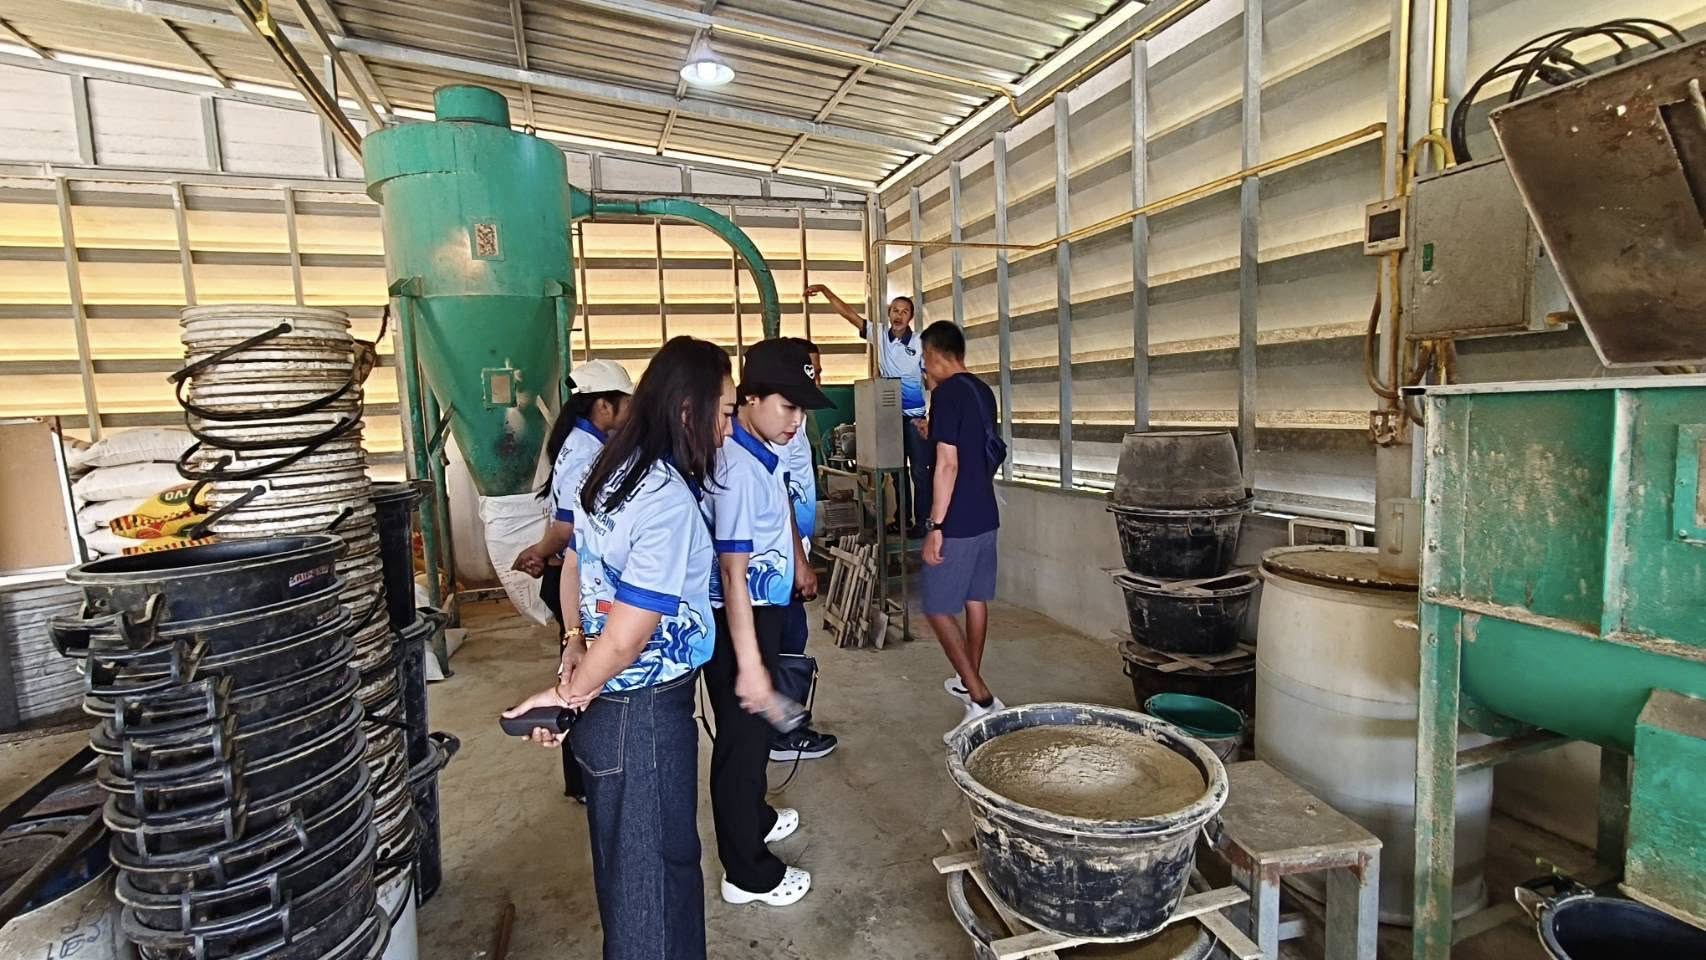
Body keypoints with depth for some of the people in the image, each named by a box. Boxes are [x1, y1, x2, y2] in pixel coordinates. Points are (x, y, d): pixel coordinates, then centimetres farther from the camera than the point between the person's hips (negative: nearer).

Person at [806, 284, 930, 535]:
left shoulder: (920, 344, -8)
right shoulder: (880, 335, 2)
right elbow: (848, 313, 0)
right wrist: (825, 290, -8)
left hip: (915, 416, -4)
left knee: (920, 471, 0)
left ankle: (923, 521, 7)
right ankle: (903, 519, 24)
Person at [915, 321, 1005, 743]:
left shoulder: (947, 393, -16)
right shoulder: (983, 392, 11)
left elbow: (948, 464, -22)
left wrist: (935, 526, -20)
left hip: (957, 521, -9)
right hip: (985, 515, 9)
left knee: (938, 609, -3)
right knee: (976, 599, 18)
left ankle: (981, 699, -6)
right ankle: (970, 681, 32)